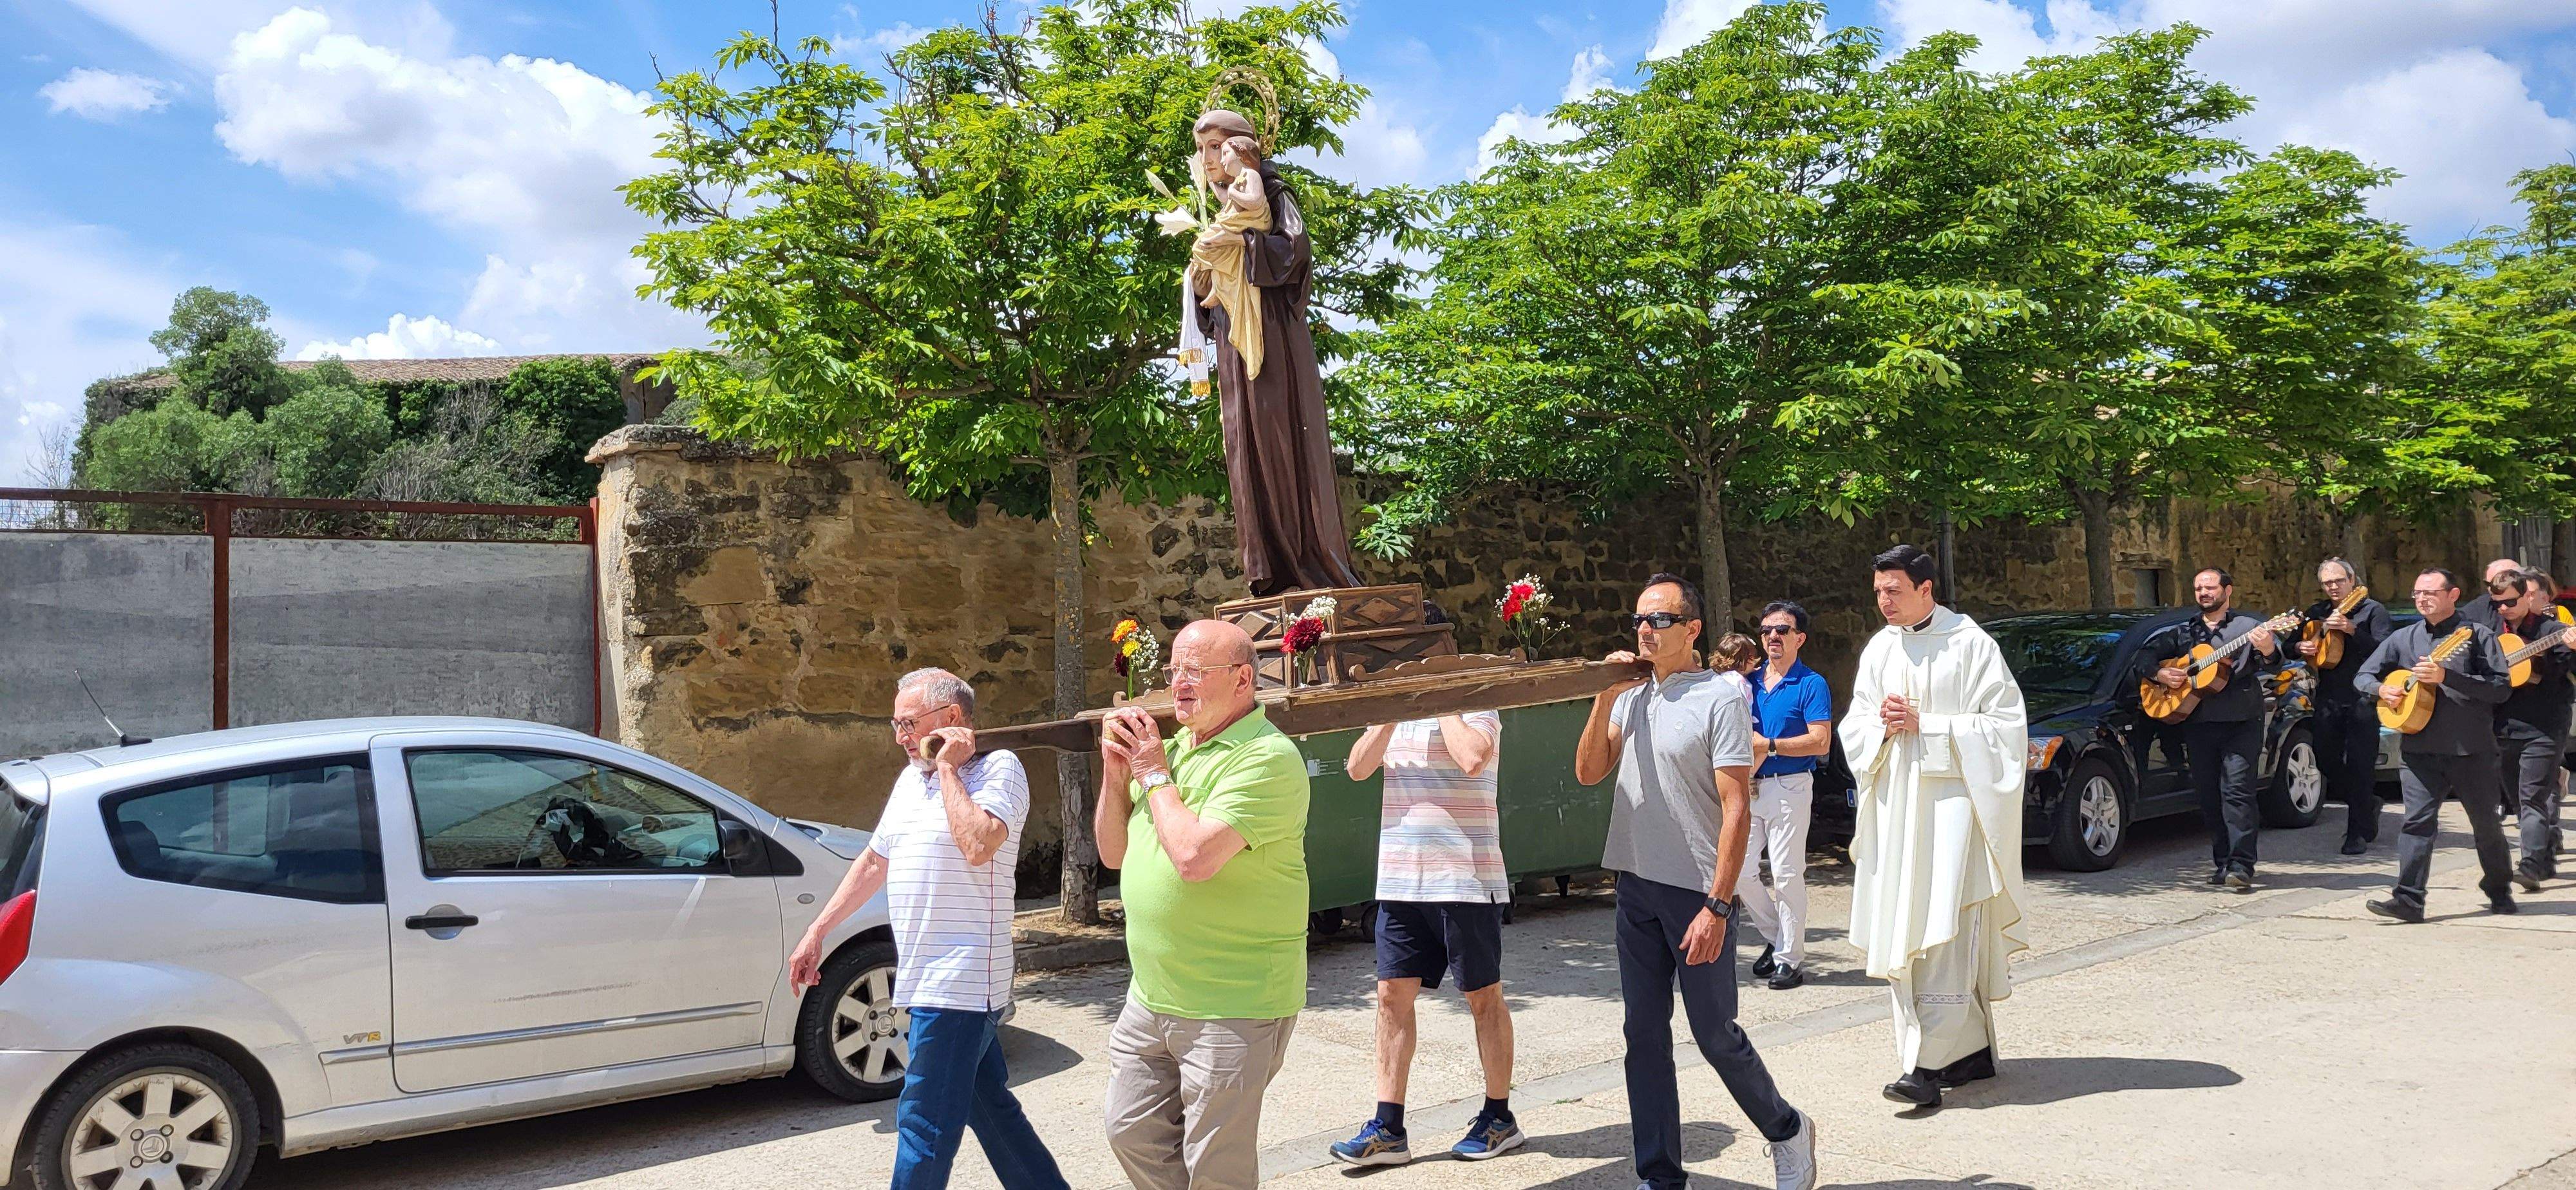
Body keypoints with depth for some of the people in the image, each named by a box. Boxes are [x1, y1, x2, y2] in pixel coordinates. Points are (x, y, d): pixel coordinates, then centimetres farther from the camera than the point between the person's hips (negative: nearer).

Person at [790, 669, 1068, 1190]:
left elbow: (977, 846, -27)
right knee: (991, 1108, 15)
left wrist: (949, 769, -17)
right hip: (928, 980, 9)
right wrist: (816, 932, 22)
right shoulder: (910, 779, 15)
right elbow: (873, 862, 23)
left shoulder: (999, 768, -10)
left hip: (959, 982, -9)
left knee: (923, 1129, -6)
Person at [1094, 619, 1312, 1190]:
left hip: (1233, 1008, -8)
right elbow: (1114, 853, 14)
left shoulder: (1268, 757, -18)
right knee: (1133, 1133, 17)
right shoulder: (1171, 746, 10)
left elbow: (1195, 857, -29)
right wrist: (1116, 774, -2)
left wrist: (1154, 775, -14)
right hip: (1152, 996, 9)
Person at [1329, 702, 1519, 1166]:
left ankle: (1500, 1117, 20)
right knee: (1392, 995, 3)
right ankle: (1388, 1129, 8)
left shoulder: (1477, 709, -4)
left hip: (1466, 882, -5)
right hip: (1400, 882, 6)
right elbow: (1358, 767, -2)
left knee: (1483, 996, 7)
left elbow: (1472, 759, -25)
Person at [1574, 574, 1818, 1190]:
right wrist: (1605, 700, -4)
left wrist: (1717, 906, -19)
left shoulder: (1721, 696, -10)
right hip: (1636, 886, 6)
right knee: (1644, 1034, 8)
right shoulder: (1631, 696, 10)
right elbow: (1588, 772, 8)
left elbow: (1737, 808, -14)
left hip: (1697, 891, -6)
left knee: (1715, 1034, 2)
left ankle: (1787, 1131, 28)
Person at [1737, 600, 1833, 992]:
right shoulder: (1750, 682, 13)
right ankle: (1775, 937, 23)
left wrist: (1768, 745, -15)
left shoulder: (1812, 684, -4)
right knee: (1739, 871, 4)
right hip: (1749, 786, 6)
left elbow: (1820, 742, -13)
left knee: (1787, 874, -4)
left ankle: (1790, 959, 5)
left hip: (1789, 787, -6)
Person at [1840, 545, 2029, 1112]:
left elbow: (2004, 724, -8)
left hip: (1951, 798, -6)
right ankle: (1974, 1050, 18)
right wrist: (1884, 726, -8)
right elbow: (1854, 728, 14)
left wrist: (1924, 725, -15)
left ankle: (1929, 1065, -12)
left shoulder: (1969, 644, -5)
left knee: (1944, 936, -11)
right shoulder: (1878, 650, 12)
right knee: (1902, 933, 6)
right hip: (1895, 807, 6)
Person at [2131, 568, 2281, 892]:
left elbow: (2274, 663, -9)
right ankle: (2222, 862, 14)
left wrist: (2268, 650, -32)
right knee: (2209, 797, 6)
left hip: (2241, 722, -4)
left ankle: (2241, 867, -16)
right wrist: (2159, 673, -4)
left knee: (2237, 790, -13)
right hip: (2197, 723, 4)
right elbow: (2145, 655, 17)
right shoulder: (2183, 632, 16)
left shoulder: (2248, 627, 4)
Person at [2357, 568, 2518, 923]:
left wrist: (2447, 676, -22)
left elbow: (2502, 687, -13)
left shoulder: (2477, 635, -3)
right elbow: (2362, 676, 14)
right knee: (2417, 820, -8)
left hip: (2472, 750, -2)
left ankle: (2499, 888, 33)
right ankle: (2409, 899, -11)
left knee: (2486, 822, 12)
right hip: (2419, 749, 2)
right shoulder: (2403, 638, 8)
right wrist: (2381, 689, -8)